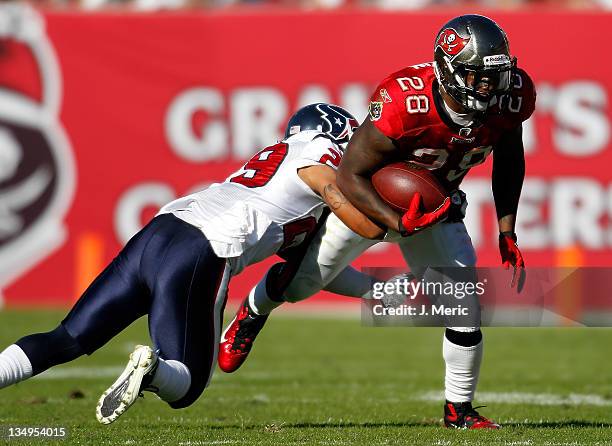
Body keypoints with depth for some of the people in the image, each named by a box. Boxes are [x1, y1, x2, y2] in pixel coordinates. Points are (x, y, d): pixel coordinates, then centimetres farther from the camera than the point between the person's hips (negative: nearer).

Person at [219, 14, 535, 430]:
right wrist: (399, 224, -42)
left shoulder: (512, 96, -24)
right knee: (305, 278, 8)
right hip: (370, 196, -4)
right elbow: (350, 176, -29)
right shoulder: (404, 104, -40)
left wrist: (507, 233, -2)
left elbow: (509, 159, 0)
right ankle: (252, 314, 43)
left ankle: (459, 410, 14)